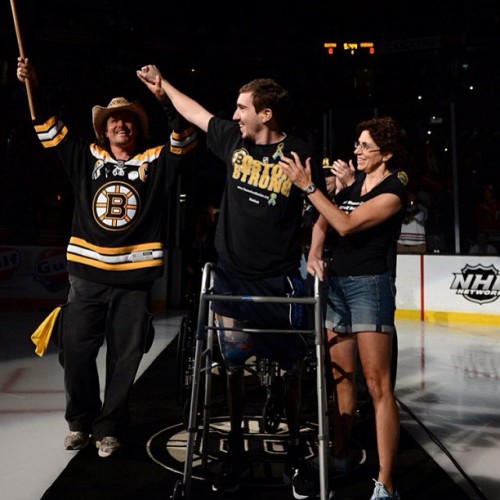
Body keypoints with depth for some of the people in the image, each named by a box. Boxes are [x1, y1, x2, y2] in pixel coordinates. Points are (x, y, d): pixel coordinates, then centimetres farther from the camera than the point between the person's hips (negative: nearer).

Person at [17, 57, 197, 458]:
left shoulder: (154, 162, 4)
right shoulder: (87, 157, 10)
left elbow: (186, 138, -8)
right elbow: (50, 129, 11)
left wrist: (165, 98, -21)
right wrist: (34, 89, 0)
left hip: (135, 278, -2)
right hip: (87, 275, 2)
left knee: (124, 358, 6)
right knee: (76, 351, 7)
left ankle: (110, 427, 23)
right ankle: (81, 421, 28)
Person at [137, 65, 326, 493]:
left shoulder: (299, 155, -9)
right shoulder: (233, 140, 3)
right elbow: (195, 112, 20)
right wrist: (161, 84, 30)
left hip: (280, 281, -3)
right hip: (231, 276, 4)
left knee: (291, 369, 8)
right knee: (232, 365, 9)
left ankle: (295, 449, 28)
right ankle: (237, 453, 25)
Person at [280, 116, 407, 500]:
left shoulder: (393, 190, -8)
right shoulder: (351, 185, 14)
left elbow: (347, 225, -19)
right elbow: (323, 221, 19)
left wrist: (307, 186, -20)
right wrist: (313, 254, 0)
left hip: (369, 285, -7)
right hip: (335, 283, 7)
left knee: (378, 385, -8)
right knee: (341, 377, 12)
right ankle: (338, 459, 25)